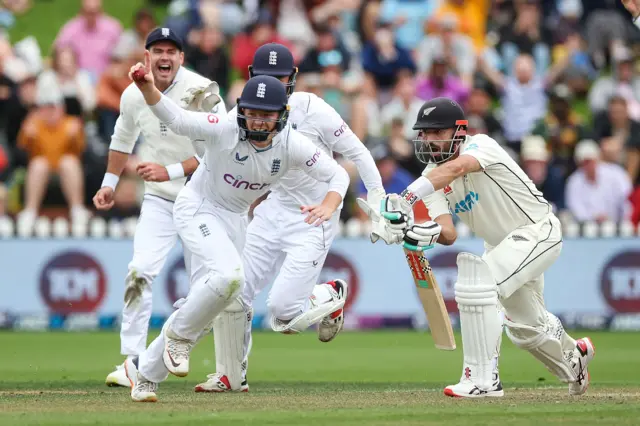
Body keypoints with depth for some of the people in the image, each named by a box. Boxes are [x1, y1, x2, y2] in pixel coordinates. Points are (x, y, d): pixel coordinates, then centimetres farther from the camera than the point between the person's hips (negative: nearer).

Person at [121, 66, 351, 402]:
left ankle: (145, 370, 23)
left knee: (207, 302, 8)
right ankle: (179, 334, -6)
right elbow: (176, 119, -34)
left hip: (235, 219, 6)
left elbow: (338, 174, -14)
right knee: (228, 274, -31)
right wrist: (148, 88, -53)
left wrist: (328, 207, -34)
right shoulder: (225, 129, -27)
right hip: (198, 208, -6)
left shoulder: (292, 145, -17)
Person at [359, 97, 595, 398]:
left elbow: (456, 168, -49)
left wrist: (406, 197, -61)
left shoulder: (481, 145, -25)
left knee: (476, 285, -28)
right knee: (525, 325, 22)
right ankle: (573, 357, 53)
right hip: (500, 243, 9)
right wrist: (429, 233, -42)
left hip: (538, 231, -9)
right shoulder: (431, 176, -6)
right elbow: (449, 234, -17)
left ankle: (483, 380, -21)